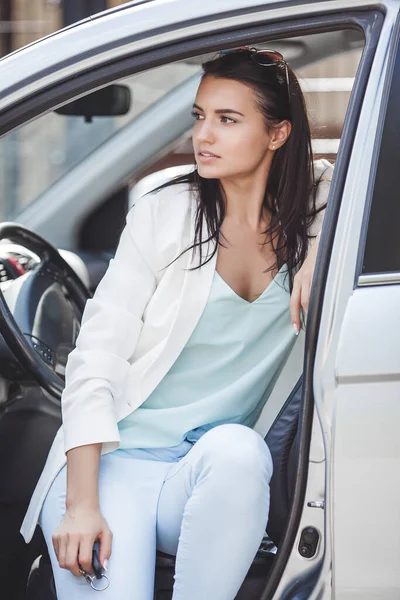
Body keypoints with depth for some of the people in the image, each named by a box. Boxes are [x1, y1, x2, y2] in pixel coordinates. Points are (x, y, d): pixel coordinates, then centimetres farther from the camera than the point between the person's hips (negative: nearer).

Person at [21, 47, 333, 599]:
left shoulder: (308, 208, 6)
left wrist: (322, 247, -12)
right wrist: (81, 506, -17)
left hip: (215, 475, 2)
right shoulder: (164, 214, -2)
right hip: (114, 457, -2)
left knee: (238, 450, -35)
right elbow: (95, 360, -6)